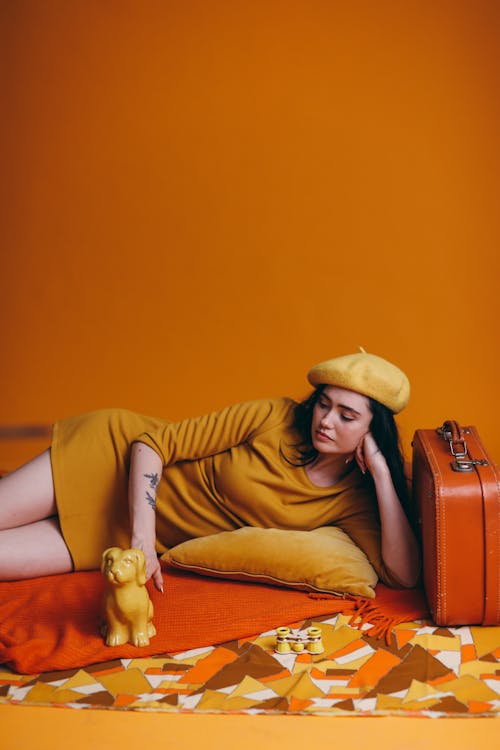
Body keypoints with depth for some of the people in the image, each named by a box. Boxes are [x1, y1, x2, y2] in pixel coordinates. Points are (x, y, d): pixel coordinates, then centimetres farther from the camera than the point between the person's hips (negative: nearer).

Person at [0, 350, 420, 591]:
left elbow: (403, 575, -22)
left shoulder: (352, 500, -8)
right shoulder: (275, 418, -15)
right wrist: (141, 537, -26)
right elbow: (153, 442, -13)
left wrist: (382, 473, -22)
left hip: (163, 538, 1)